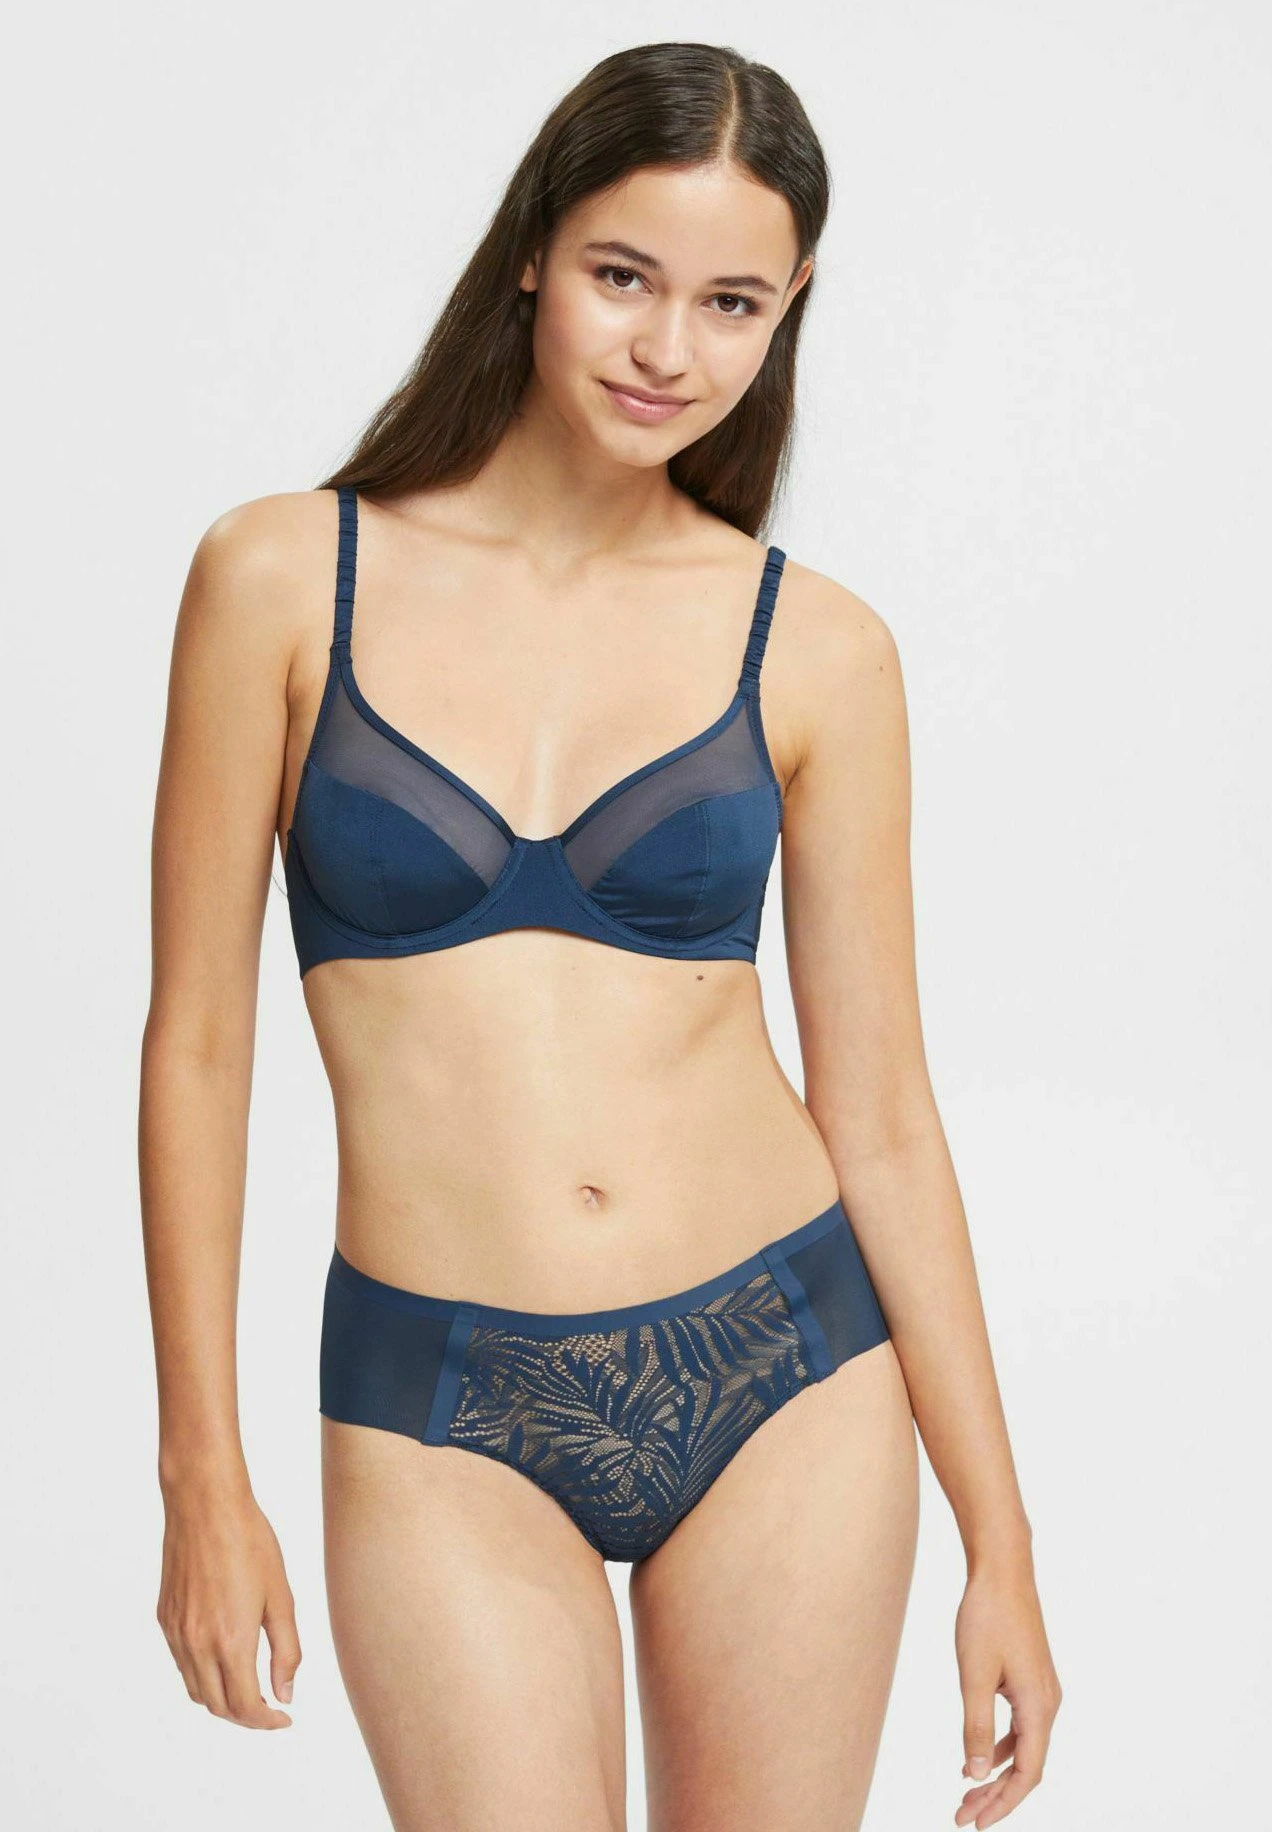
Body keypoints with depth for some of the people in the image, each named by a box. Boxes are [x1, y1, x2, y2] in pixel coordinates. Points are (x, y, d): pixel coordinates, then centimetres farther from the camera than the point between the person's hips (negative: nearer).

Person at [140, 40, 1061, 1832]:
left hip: (782, 1368, 2)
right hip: (447, 1416, -1)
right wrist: (204, 1478, -1)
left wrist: (999, 1537, 3)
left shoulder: (814, 648, -1)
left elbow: (878, 1107, 2)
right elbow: (198, 1038, -1)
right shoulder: (286, 578, -4)